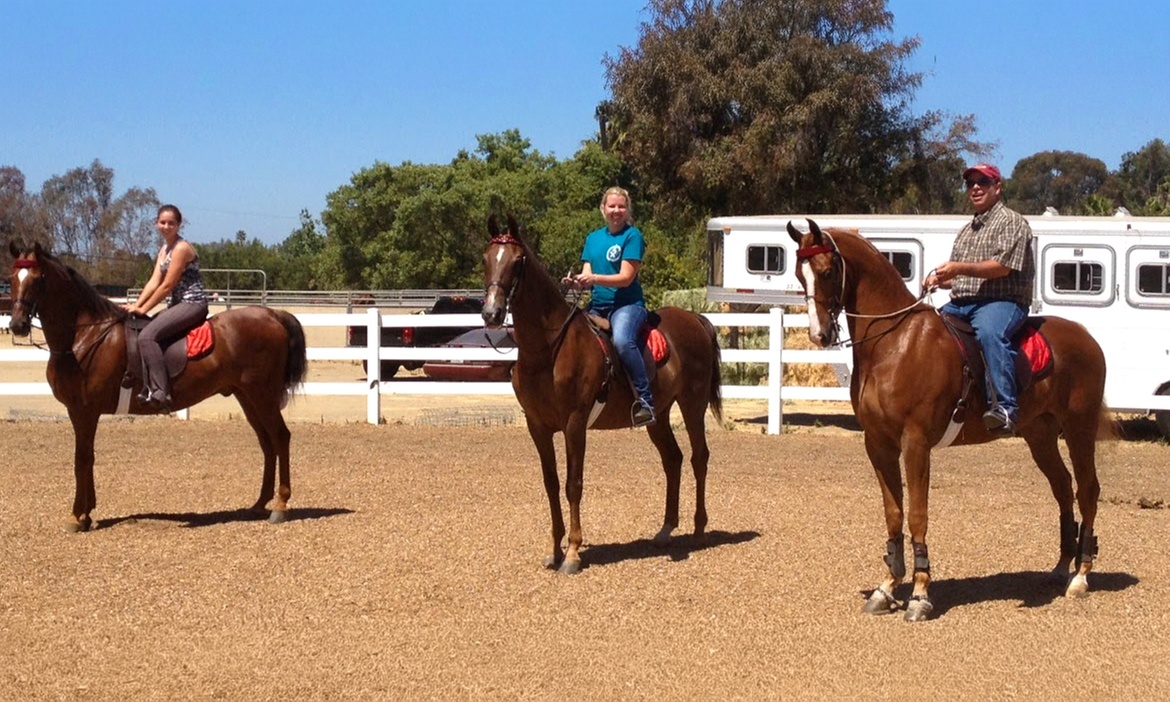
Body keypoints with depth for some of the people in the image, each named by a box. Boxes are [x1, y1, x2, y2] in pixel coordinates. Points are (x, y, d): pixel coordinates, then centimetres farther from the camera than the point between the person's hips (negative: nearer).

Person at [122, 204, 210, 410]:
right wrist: (136, 305, -3)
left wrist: (143, 309, -10)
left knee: (147, 336, -25)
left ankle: (160, 393, -31)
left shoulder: (181, 248, -13)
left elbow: (167, 286, -14)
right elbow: (154, 282, 9)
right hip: (178, 304, 10)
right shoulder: (165, 249, 16)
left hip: (192, 303, -10)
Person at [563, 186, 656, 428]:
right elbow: (587, 279, 9)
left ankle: (645, 400, -34)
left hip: (627, 305, -7)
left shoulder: (632, 236, -3)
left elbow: (626, 277, -11)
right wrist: (577, 282, -15)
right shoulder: (593, 238, 16)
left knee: (622, 340, -36)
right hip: (597, 306, 7)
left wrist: (594, 278, -25)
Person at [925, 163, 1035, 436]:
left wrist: (960, 268, -24)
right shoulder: (968, 229, 27)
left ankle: (1006, 407, -47)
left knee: (989, 332, -39)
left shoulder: (1011, 222, 0)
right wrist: (940, 279, 8)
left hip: (1001, 301, -9)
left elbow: (1002, 267, -14)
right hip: (961, 302, 9)